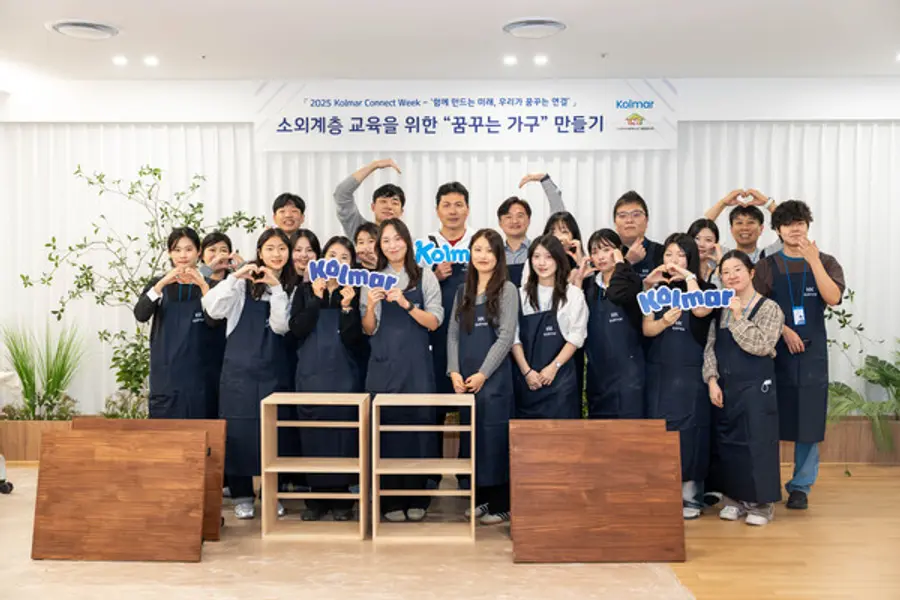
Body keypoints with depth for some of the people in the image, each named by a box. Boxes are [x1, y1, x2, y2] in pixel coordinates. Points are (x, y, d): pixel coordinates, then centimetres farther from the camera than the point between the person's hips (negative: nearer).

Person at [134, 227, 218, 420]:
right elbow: (140, 315, -10)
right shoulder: (159, 283, 7)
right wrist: (162, 284, -21)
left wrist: (203, 285, -22)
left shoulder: (210, 284, 3)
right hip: (165, 373, 1)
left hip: (198, 373, -1)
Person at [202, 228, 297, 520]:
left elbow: (281, 326, -8)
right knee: (239, 429, 1)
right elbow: (213, 309, -13)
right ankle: (242, 495, 14)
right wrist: (235, 277, -20)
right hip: (240, 367, -1)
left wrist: (276, 287, -16)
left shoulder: (292, 288, 6)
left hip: (274, 369, 2)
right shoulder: (243, 284, 0)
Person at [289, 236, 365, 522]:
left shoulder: (354, 293, 3)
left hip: (343, 374, -1)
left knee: (343, 430, 0)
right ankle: (317, 495, 14)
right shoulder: (305, 291, 7)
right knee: (312, 432, 3)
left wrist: (347, 307, -17)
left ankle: (341, 497, 11)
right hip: (310, 372, 1)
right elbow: (296, 329, -6)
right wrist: (316, 299, -12)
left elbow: (354, 339, -6)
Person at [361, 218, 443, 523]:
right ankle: (391, 501, 9)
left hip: (416, 363, -1)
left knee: (418, 426, -1)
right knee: (386, 428, -1)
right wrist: (371, 306, -11)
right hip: (383, 363, 1)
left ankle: (416, 500, 12)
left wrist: (406, 304, -17)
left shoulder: (425, 277, 4)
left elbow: (434, 322, -3)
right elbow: (368, 330, 8)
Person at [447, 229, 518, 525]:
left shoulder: (507, 290, -2)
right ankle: (480, 499, 20)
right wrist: (454, 372, -2)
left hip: (493, 377, -5)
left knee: (495, 437, -3)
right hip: (464, 380, 5)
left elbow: (506, 336, -10)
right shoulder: (463, 291, 13)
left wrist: (482, 374, -14)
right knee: (470, 436, 8)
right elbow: (453, 334, 11)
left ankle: (500, 505, 7)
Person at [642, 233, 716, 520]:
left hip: (691, 372, -3)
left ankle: (690, 496, 5)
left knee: (688, 430, -3)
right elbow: (646, 329, -1)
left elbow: (701, 310, -20)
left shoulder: (704, 289, 3)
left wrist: (689, 276, -13)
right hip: (659, 370, 3)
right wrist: (664, 322, -21)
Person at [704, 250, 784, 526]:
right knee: (728, 443, 8)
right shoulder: (720, 309, 10)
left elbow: (761, 346, -18)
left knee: (755, 441, -3)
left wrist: (739, 317, -16)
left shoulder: (769, 308, -5)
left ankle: (762, 502, 10)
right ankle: (738, 498, 21)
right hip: (724, 388, 5)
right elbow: (710, 348, 7)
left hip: (755, 387, -5)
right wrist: (712, 380, -4)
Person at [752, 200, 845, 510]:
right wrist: (783, 329, -16)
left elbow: (833, 298, -11)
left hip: (812, 350, 1)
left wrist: (813, 261, -16)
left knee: (809, 419, 2)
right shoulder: (767, 266, 5)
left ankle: (801, 485, 13)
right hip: (776, 349, -1)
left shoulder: (825, 262, 6)